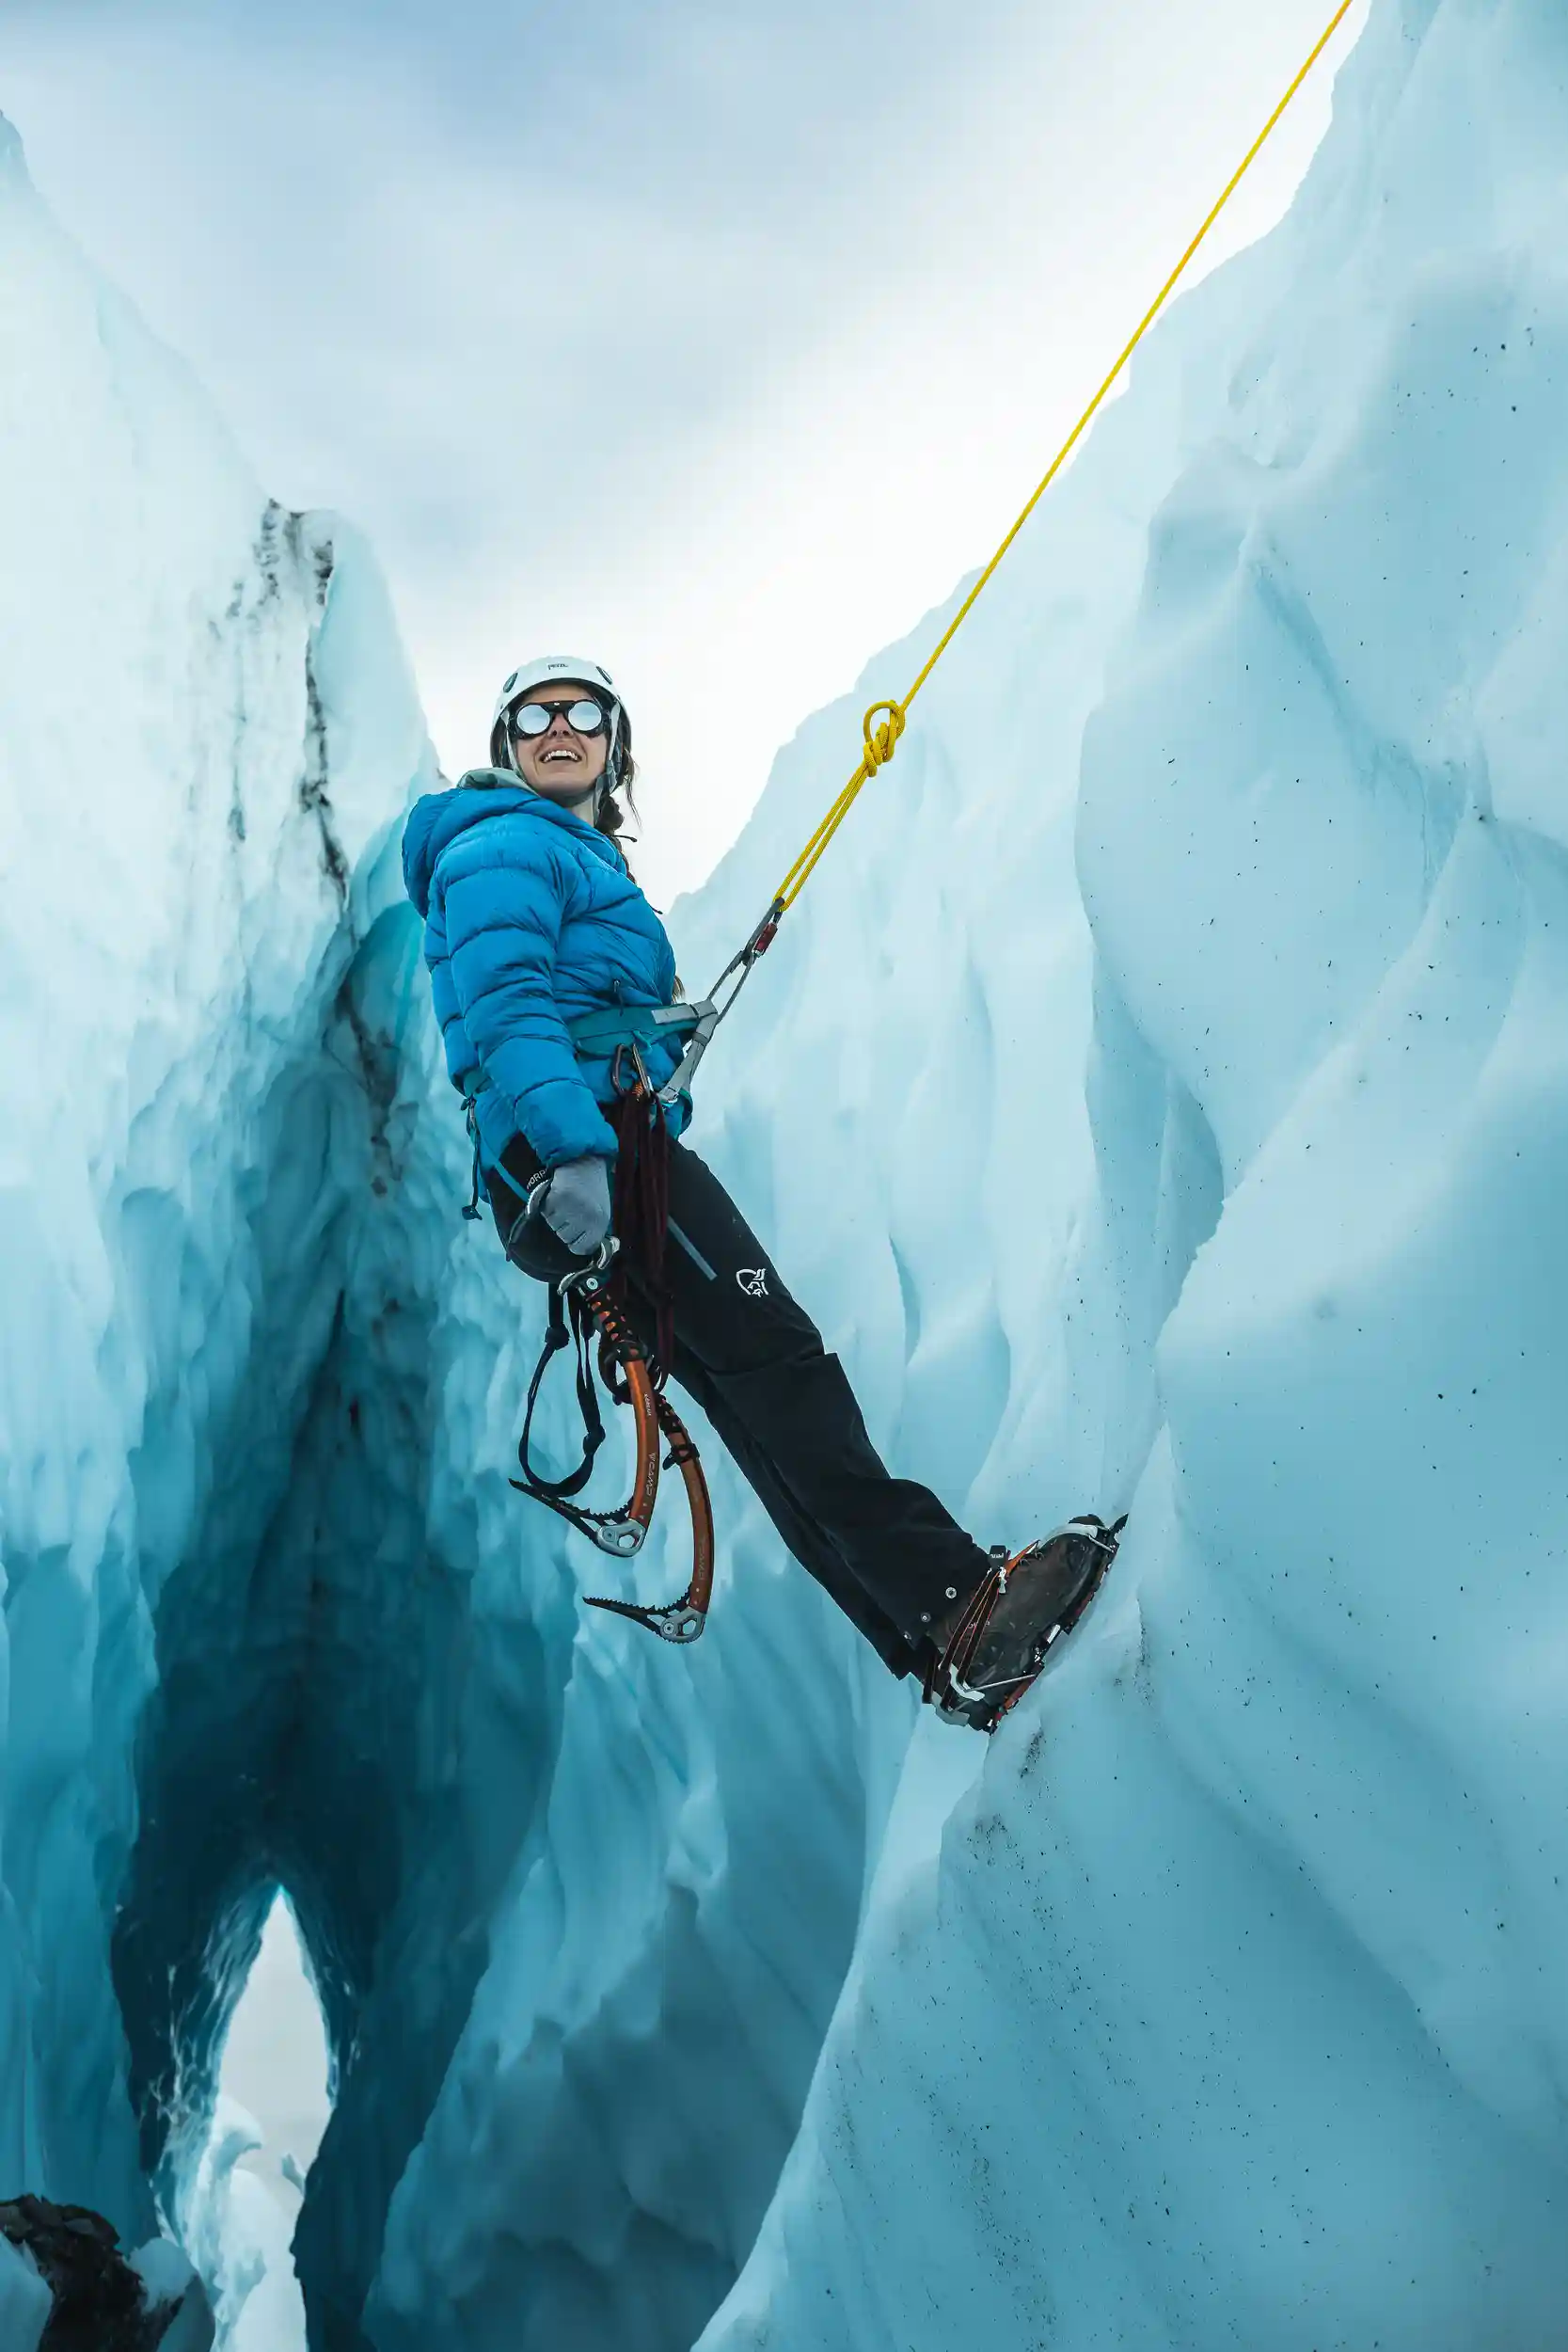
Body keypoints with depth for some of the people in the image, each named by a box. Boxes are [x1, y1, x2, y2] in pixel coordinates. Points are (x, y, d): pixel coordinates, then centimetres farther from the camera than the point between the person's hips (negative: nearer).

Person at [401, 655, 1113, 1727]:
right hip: (585, 1142, -10)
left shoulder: (582, 861, 34)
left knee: (757, 1399, -1)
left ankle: (943, 1644, -7)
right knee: (775, 1353, -21)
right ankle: (953, 1602, -30)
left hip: (601, 1150, 10)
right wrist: (572, 1144, -30)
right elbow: (506, 1006, -17)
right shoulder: (505, 847, 0)